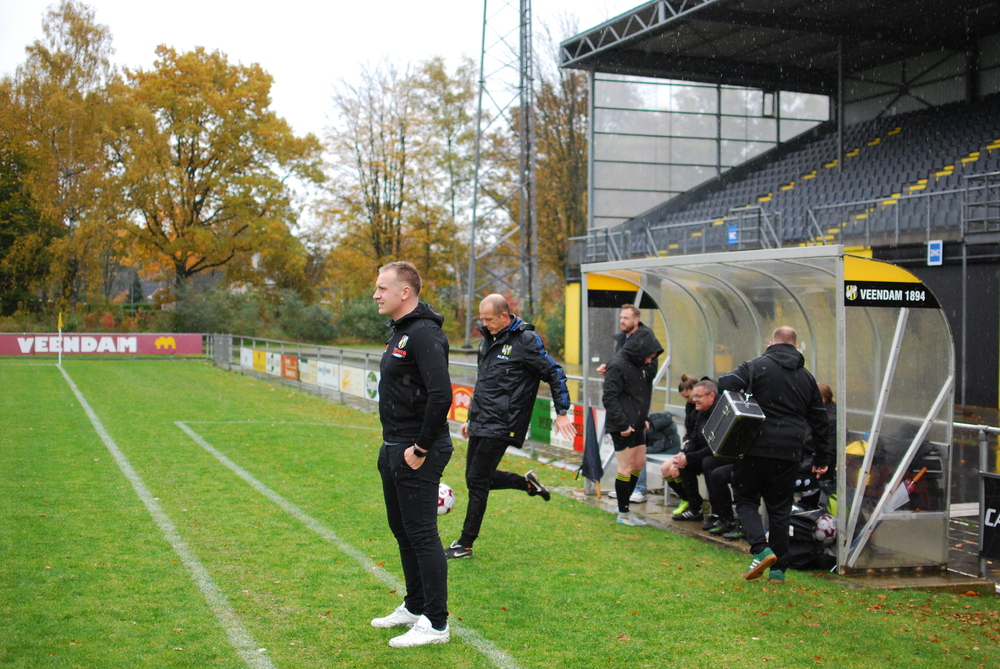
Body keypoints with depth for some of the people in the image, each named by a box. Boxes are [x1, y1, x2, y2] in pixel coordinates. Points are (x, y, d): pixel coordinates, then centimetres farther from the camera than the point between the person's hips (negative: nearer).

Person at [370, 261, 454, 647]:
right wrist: (392, 445, 17)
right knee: (402, 530, 19)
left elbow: (441, 395, -28)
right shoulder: (399, 332, 14)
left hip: (416, 454, -11)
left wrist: (421, 448, -21)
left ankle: (436, 624, 6)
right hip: (394, 449, 11)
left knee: (422, 535, -4)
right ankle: (415, 608, 33)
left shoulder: (424, 334, -19)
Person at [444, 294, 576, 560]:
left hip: (500, 426, -8)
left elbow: (554, 374, -7)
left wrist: (562, 413, -9)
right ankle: (527, 483, 29)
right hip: (480, 424, 8)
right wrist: (472, 419, 23)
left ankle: (465, 544, 3)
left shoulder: (526, 340, -11)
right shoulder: (488, 339, 13)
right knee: (475, 478, 10)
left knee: (477, 481, -7)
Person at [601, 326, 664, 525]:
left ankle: (624, 504, 25)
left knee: (639, 464, 14)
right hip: (623, 427, -9)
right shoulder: (617, 365, -16)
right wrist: (622, 424, -21)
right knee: (626, 467, -3)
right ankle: (623, 513, 7)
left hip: (636, 424, 9)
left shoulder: (640, 365, 11)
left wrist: (644, 418, 14)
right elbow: (609, 397, -19)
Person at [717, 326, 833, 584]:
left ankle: (761, 550, -12)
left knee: (745, 499, 9)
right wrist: (823, 457, 25)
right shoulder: (806, 377, 15)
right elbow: (819, 420, 18)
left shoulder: (756, 366, 0)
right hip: (789, 453, 4)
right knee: (780, 508, 12)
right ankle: (778, 568, 12)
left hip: (756, 447, -4)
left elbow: (726, 384, -15)